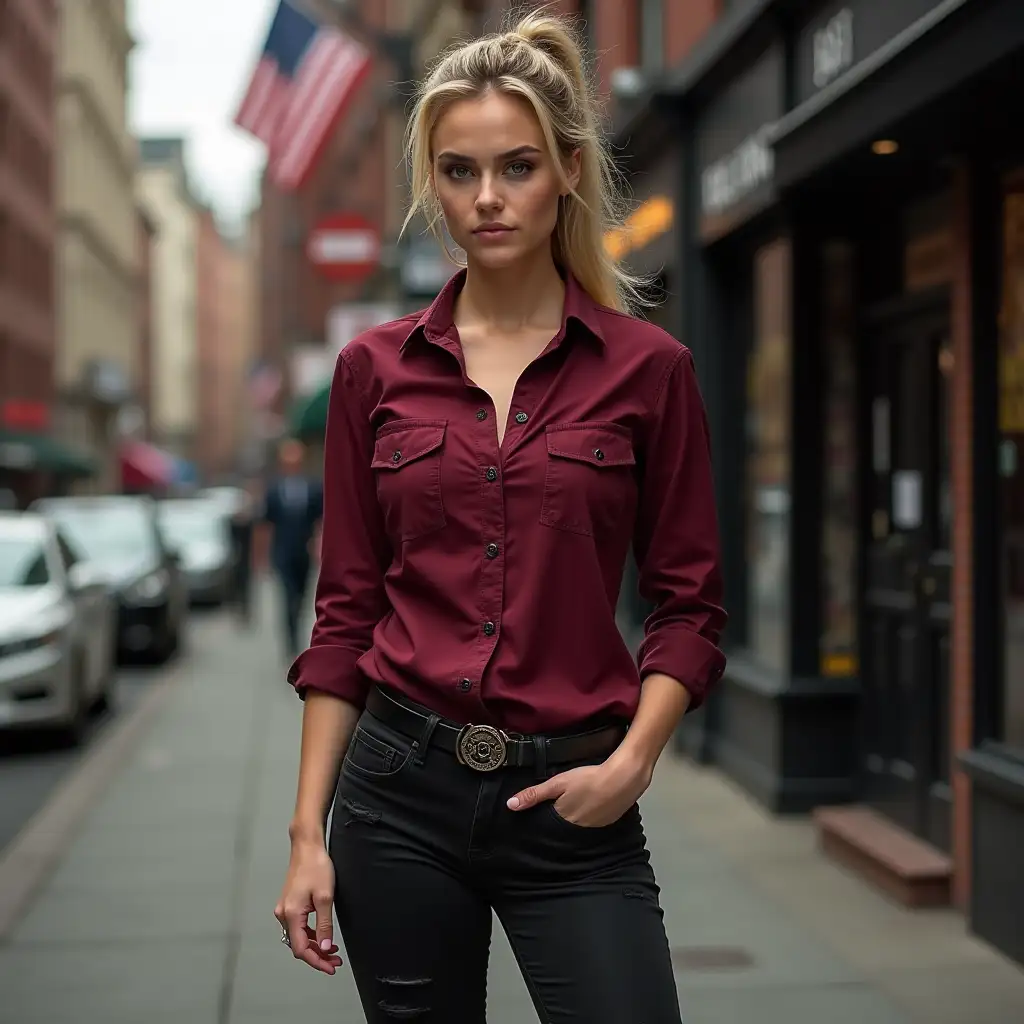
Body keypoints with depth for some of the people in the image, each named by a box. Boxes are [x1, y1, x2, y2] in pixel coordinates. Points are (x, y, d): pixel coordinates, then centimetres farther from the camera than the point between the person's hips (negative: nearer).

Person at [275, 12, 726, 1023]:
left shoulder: (646, 368, -1)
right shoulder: (376, 369, 4)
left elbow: (688, 605, 3)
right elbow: (345, 611, 5)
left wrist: (631, 761, -13)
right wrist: (308, 830, 1)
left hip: (569, 802, -1)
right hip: (400, 789, 2)